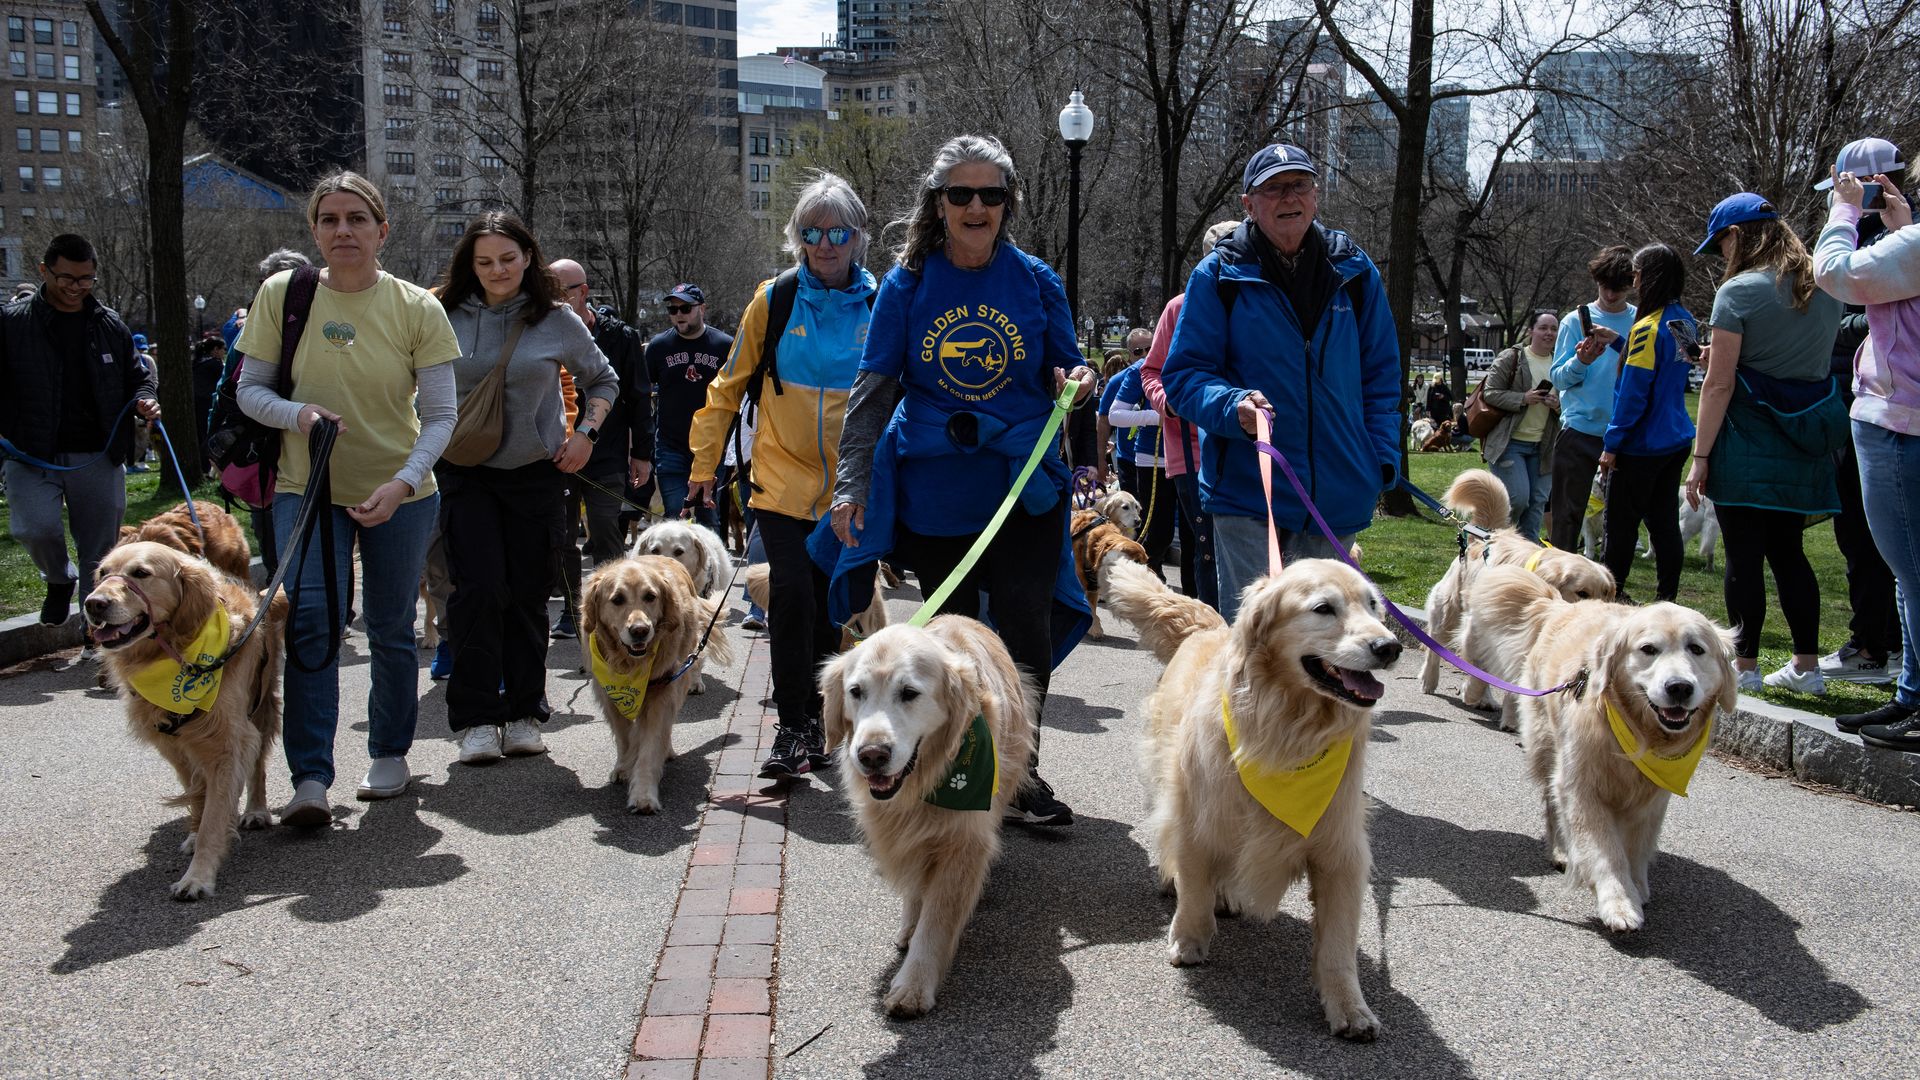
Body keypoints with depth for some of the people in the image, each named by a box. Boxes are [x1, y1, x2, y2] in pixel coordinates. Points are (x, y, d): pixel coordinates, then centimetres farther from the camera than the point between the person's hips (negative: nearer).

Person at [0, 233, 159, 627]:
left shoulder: (110, 325, 9)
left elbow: (135, 375, 19)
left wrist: (144, 398, -2)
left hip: (98, 457, 2)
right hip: (32, 456, -2)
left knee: (100, 556, 6)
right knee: (36, 528, -23)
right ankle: (59, 580, 10)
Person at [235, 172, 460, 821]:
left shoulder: (417, 310, -7)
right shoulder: (281, 295, -4)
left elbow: (440, 415, -7)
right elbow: (249, 390, 1)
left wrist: (402, 482, -22)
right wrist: (297, 413, -21)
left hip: (400, 494, 0)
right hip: (307, 487, 0)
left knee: (391, 630, 9)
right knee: (310, 617, -16)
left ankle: (390, 754, 29)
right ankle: (310, 779, -12)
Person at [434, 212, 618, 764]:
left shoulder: (557, 320, 1)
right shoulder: (446, 317, 1)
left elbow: (603, 381, 15)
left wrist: (586, 433, 1)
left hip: (536, 473, 1)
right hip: (465, 476, 0)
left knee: (528, 595, 5)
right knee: (479, 589, -10)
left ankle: (523, 714, 17)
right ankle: (477, 719, -3)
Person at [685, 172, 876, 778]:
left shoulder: (878, 307, 0)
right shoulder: (775, 299, -2)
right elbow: (730, 386, 5)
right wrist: (705, 465, 4)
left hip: (848, 490, 2)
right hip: (782, 481, -1)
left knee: (829, 610, 9)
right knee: (792, 595, -15)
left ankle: (815, 721, 25)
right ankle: (791, 730, -4)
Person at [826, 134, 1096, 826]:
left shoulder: (1036, 282, 4)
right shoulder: (908, 284, 2)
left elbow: (1062, 373, 13)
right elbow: (874, 389, 3)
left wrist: (1074, 382, -12)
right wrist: (852, 483, -3)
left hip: (1023, 488, 0)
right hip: (932, 490, 0)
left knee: (1028, 636, -7)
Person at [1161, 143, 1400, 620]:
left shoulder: (1354, 272, 8)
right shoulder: (1218, 276, -2)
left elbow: (1381, 373, 13)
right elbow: (1183, 375, -3)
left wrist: (1383, 458, 3)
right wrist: (1232, 405, -23)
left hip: (1339, 497, 3)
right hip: (1247, 488, -3)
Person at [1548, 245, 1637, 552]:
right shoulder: (1575, 320, 4)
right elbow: (1558, 378, 0)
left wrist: (1618, 342, -18)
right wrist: (1581, 361, -20)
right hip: (1579, 431, -1)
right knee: (1567, 515, 0)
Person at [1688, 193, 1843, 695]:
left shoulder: (1739, 292, -12)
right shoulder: (1825, 288, 9)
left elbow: (1719, 385, -14)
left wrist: (1700, 457, -11)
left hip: (1747, 444, -7)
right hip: (1804, 445, 7)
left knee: (1744, 556, 1)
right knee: (1788, 551, 16)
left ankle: (1744, 667, 6)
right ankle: (1807, 664, 19)